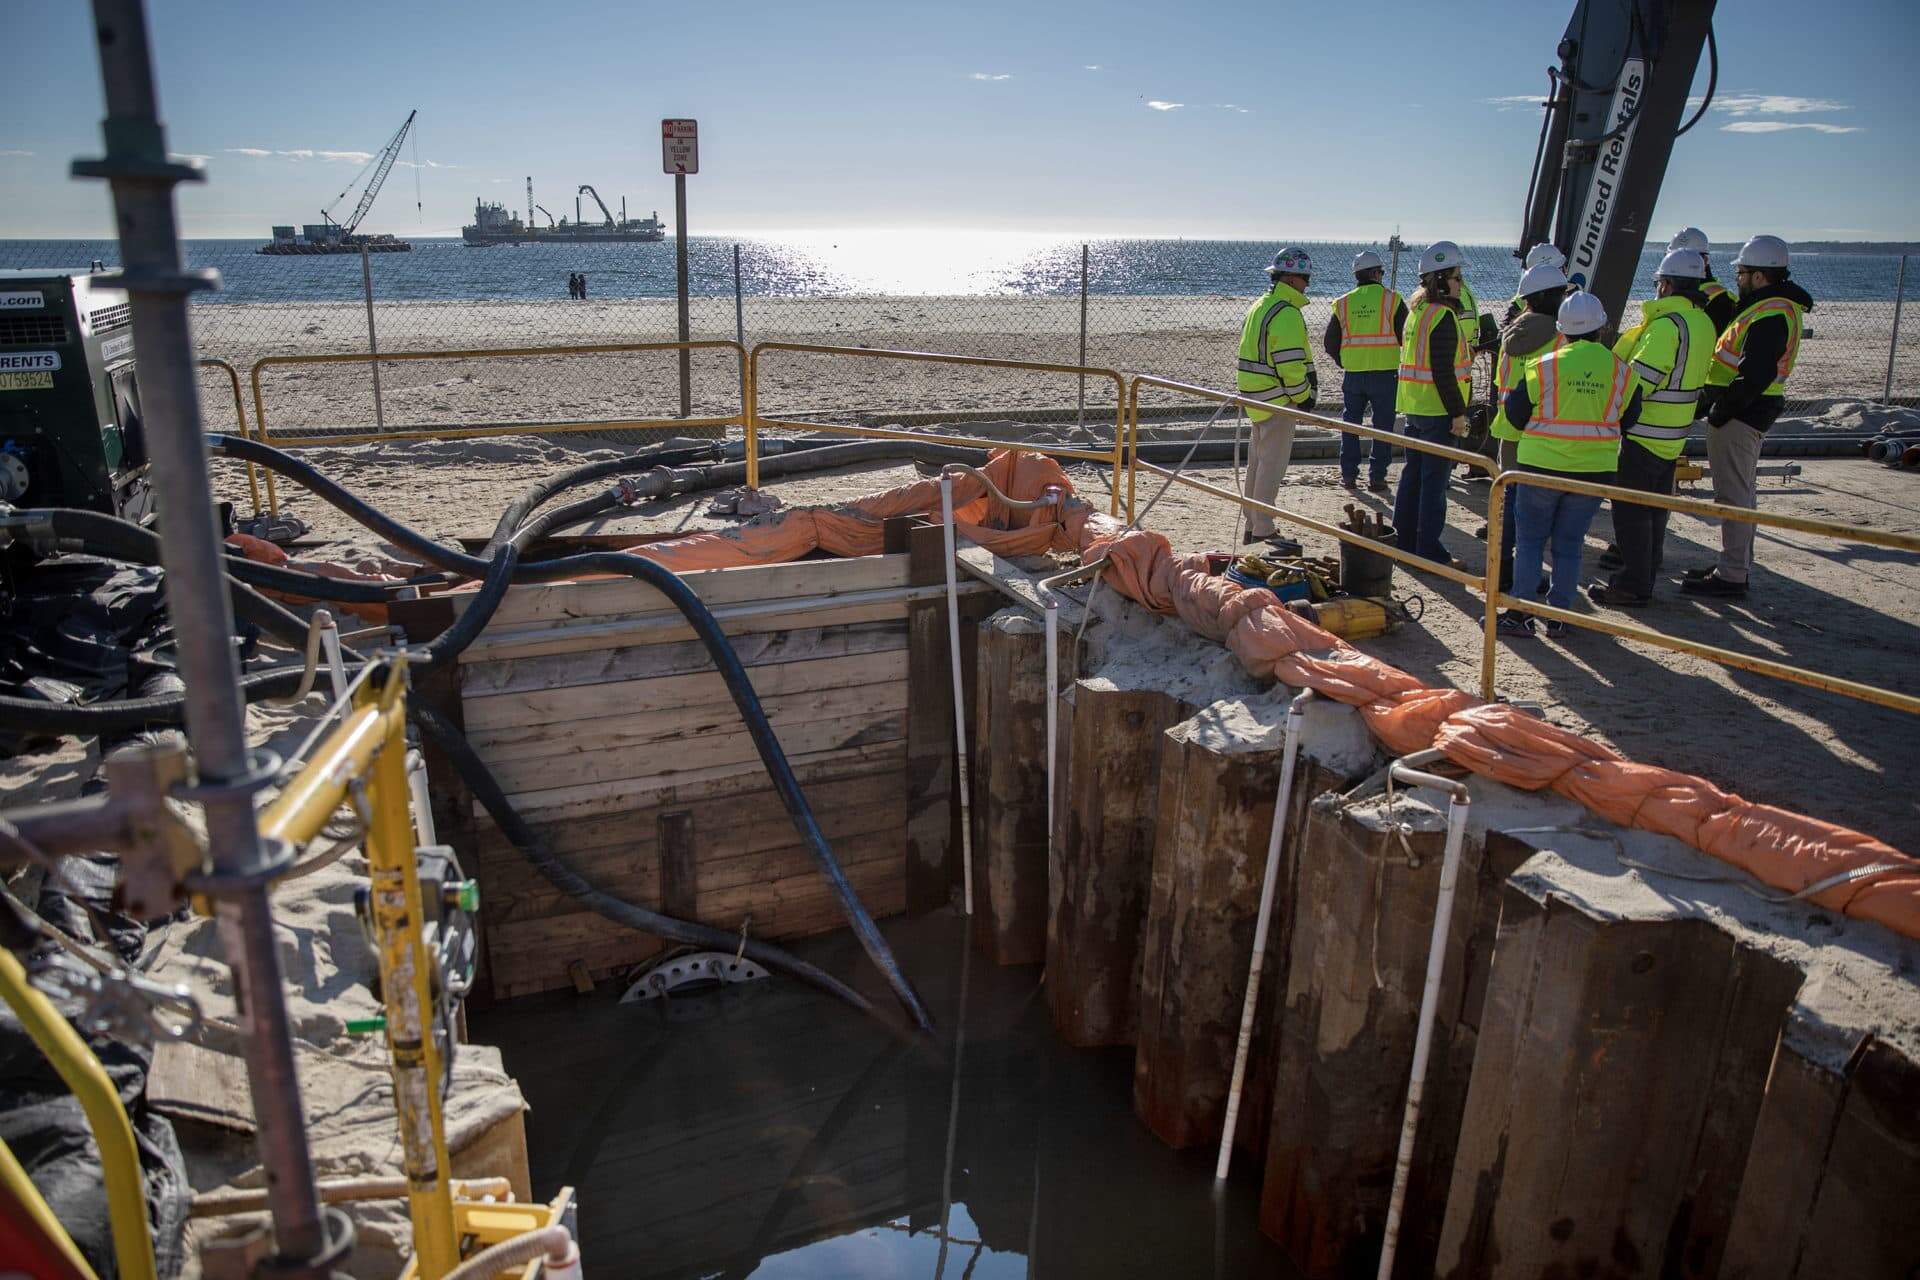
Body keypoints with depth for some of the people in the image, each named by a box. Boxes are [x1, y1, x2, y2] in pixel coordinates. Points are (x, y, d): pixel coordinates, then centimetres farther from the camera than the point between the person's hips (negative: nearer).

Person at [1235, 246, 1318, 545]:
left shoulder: (1260, 306, 14)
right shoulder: (1286, 313, -18)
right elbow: (1289, 363, -21)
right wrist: (1303, 396, -10)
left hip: (1257, 396, 10)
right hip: (1278, 398, -10)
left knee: (1258, 461, 16)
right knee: (1273, 464, -5)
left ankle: (1252, 528, 24)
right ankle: (1263, 533, 0)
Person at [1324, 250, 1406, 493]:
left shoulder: (1343, 303, 4)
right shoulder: (1391, 299, -4)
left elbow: (1329, 341, 8)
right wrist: (1401, 361, 13)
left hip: (1352, 373, 3)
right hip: (1384, 373, -2)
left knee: (1350, 425, 14)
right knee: (1382, 426, 6)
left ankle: (1348, 474, 16)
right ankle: (1377, 477, 6)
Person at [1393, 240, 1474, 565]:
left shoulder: (1417, 310, 11)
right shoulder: (1443, 316, -17)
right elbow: (1443, 372, -22)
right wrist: (1458, 412, -18)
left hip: (1413, 407, 9)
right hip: (1437, 410, -9)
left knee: (1413, 473, 16)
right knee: (1434, 479, -3)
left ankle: (1404, 538, 23)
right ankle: (1428, 547, 2)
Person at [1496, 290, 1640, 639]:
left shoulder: (1546, 366, -9)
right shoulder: (1620, 370, -1)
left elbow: (1515, 413, -2)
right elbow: (1628, 419, 9)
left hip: (1543, 466, -2)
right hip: (1595, 470, 2)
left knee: (1530, 540, 8)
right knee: (1570, 544, 11)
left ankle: (1520, 613, 6)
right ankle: (1559, 617, 14)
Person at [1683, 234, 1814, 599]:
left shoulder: (1770, 316, -21)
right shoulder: (1775, 306, 13)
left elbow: (1754, 378, -26)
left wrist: (1719, 411, -19)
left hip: (1739, 416, -11)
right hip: (1749, 413, 11)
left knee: (1733, 494, -7)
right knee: (1741, 493, 17)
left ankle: (1732, 576, -3)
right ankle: (1737, 567, 27)